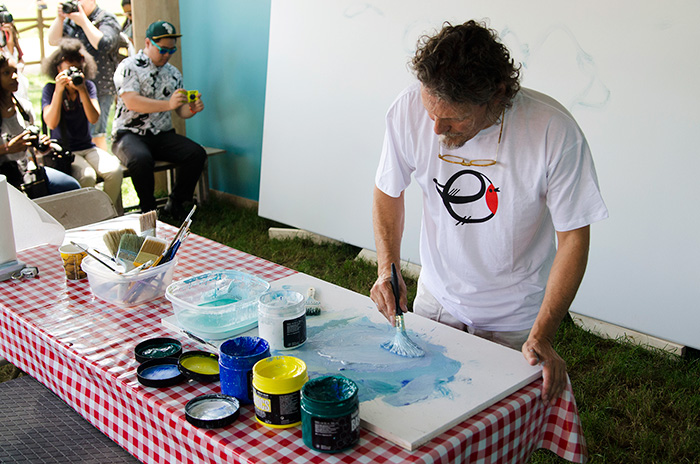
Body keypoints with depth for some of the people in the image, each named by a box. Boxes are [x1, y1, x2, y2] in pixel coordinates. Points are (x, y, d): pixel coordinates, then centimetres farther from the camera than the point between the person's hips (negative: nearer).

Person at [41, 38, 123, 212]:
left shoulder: (88, 86, 5)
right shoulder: (50, 89, -3)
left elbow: (93, 118, -9)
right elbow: (52, 123, -17)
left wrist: (82, 90, -20)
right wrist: (59, 90, -23)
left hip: (87, 147, 4)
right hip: (63, 150, -3)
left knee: (114, 170, -25)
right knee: (87, 176, -33)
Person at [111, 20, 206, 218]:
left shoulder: (173, 73, 14)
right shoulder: (128, 67, -4)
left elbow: (181, 110, 13)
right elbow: (131, 102, -20)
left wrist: (193, 108, -12)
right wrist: (168, 104, -32)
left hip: (163, 135, 5)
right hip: (129, 134, -5)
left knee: (197, 153, -19)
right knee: (141, 159, -37)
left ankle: (175, 204, -4)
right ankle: (148, 210, -14)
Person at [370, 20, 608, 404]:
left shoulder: (554, 131, -28)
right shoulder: (409, 110, -21)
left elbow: (573, 236, -17)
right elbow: (388, 190, -2)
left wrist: (542, 335, -22)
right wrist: (387, 267, -16)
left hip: (514, 318, -2)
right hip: (435, 297, 3)